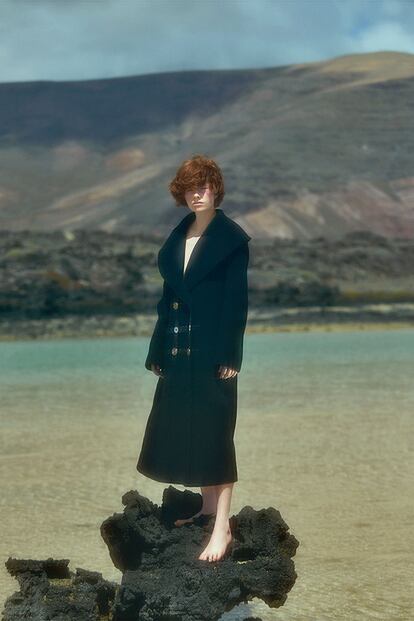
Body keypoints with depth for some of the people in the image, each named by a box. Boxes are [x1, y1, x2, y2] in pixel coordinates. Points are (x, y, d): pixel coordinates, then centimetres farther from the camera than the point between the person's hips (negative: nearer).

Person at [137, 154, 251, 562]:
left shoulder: (231, 237, -6)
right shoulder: (177, 238, 13)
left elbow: (237, 299, -10)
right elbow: (169, 295, 14)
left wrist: (229, 356, -15)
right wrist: (158, 352, 11)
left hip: (212, 352, -7)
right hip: (179, 352, 7)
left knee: (214, 435, -5)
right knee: (185, 432, 12)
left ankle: (222, 527, 0)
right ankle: (208, 507, 26)